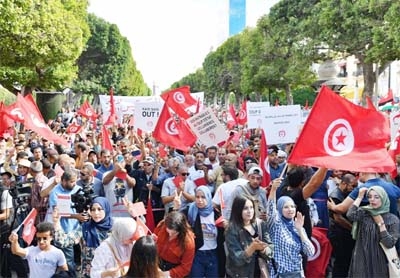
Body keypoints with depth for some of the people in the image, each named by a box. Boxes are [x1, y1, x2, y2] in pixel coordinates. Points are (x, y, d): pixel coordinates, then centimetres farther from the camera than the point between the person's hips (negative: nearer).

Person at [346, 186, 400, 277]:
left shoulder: (392, 219, -5)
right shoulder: (363, 213, -2)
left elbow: (389, 244, -13)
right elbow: (350, 215, -25)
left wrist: (380, 224, -15)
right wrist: (360, 197, -17)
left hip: (380, 262, -1)